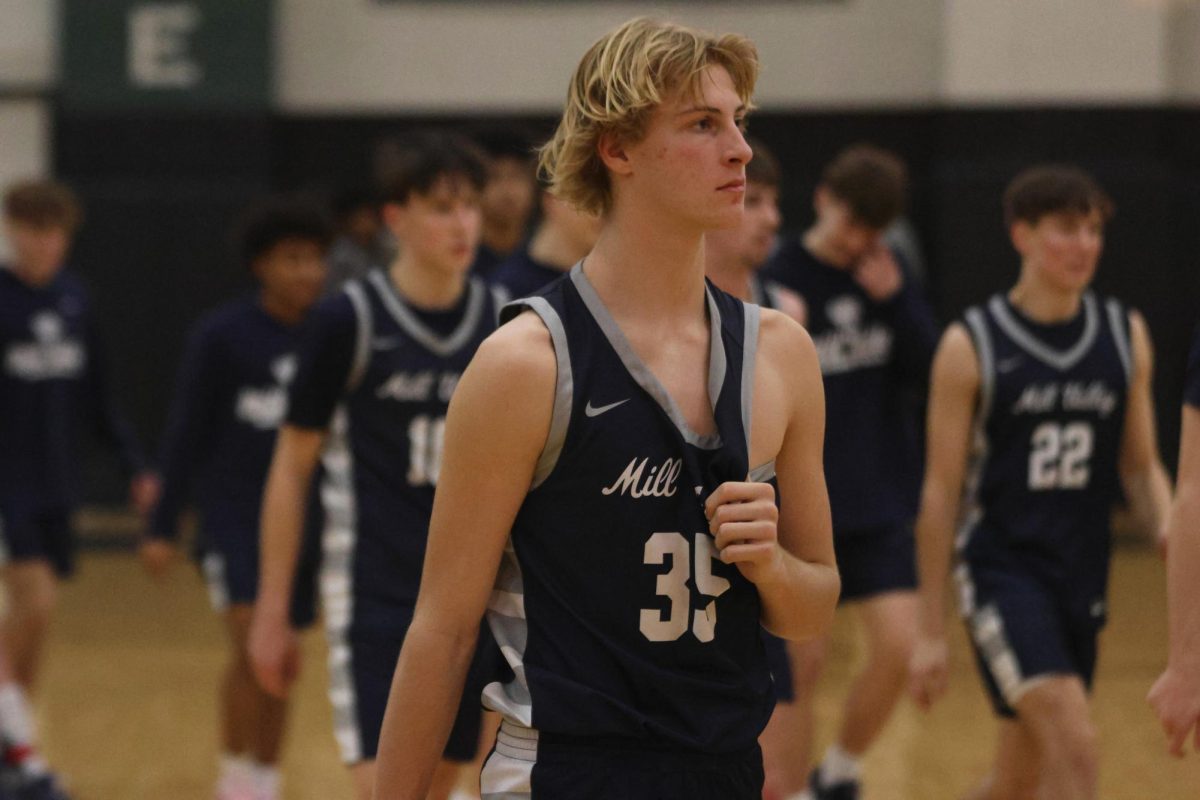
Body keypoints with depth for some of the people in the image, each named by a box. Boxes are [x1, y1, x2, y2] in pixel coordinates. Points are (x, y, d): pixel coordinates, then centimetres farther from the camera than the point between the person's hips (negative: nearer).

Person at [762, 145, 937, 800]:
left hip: (879, 505, 4)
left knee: (897, 647, -6)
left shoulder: (889, 275, 5)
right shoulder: (778, 280, -9)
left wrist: (895, 298, -13)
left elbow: (927, 371, 0)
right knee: (801, 662, 0)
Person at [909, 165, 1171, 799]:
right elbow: (941, 491, -4)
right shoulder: (972, 346, -7)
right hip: (1001, 567, -5)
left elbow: (1140, 467, 12)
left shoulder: (1126, 336, 6)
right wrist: (930, 629, -4)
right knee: (1074, 744, -21)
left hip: (1083, 575, 5)